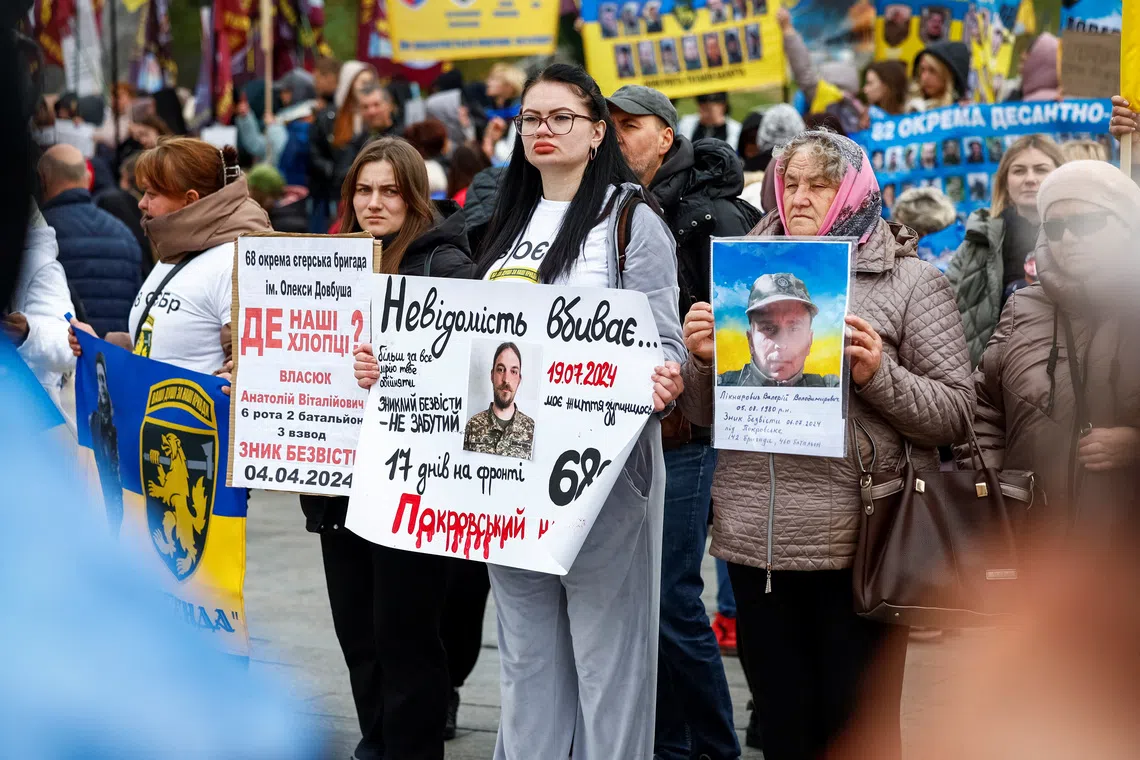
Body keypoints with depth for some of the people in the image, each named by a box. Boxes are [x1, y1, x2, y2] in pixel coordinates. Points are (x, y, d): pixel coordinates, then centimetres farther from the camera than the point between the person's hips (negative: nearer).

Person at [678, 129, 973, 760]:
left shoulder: (910, 282, 2)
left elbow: (956, 414, -3)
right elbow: (703, 414, 18)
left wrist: (877, 374, -17)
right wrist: (701, 359, -2)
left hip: (856, 543, -4)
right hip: (756, 538, 4)